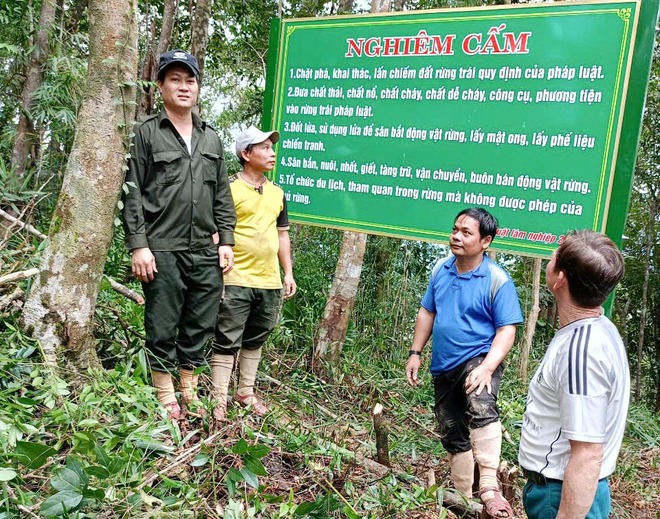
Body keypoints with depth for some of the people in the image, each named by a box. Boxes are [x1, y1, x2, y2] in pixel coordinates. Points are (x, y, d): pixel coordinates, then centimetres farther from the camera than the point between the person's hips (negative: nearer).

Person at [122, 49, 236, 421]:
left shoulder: (212, 138, 16)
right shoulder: (147, 133, 3)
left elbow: (223, 195, 16)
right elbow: (133, 193, -2)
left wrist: (226, 241, 8)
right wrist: (138, 245, -10)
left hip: (205, 251, 4)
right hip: (162, 250, -4)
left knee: (200, 326, 9)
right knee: (162, 327, 2)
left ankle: (190, 394, 22)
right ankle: (166, 397, 15)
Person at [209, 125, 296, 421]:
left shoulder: (277, 193, 14)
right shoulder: (230, 189, -6)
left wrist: (288, 272, 14)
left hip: (270, 282, 6)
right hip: (236, 281, -6)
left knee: (255, 341, 15)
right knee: (227, 343, -1)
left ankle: (246, 391, 28)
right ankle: (220, 400, 6)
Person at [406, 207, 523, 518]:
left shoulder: (497, 280, -14)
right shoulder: (441, 269, 2)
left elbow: (506, 330, -16)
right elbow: (427, 312, 11)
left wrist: (487, 367, -29)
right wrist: (415, 353, 7)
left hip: (477, 360, -6)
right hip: (443, 367, 6)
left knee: (481, 410, -36)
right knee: (452, 435, 16)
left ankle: (489, 489, -36)